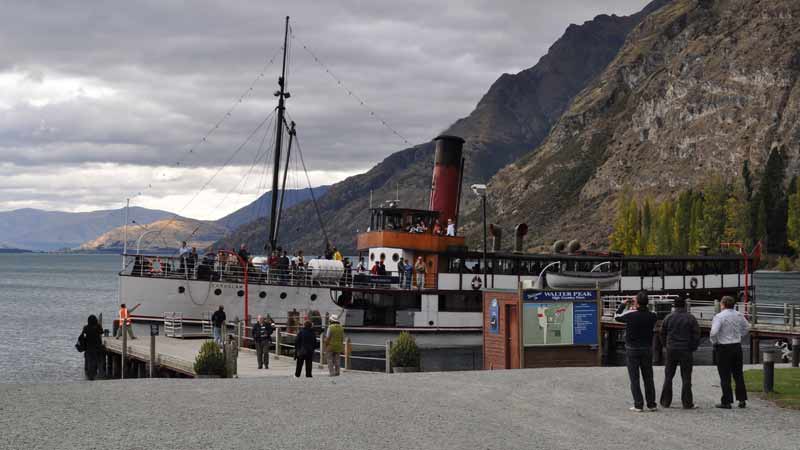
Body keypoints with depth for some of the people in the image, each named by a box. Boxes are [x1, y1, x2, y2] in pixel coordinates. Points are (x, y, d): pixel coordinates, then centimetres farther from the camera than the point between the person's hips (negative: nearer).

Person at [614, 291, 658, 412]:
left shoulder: (630, 315, -15)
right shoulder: (652, 316, -7)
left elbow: (616, 317, 3)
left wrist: (623, 305, 18)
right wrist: (635, 309, 19)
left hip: (632, 350, -3)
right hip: (647, 350, 3)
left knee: (634, 379, 2)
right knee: (648, 378, 12)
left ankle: (638, 405, -1)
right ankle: (651, 404, 13)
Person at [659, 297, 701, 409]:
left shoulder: (668, 318, 0)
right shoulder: (691, 318, -6)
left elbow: (662, 333, 6)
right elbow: (696, 335, -6)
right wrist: (693, 348, 6)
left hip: (671, 350, 2)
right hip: (686, 350, -2)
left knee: (668, 376, 11)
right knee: (686, 378, 2)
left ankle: (665, 401, 13)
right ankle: (687, 403, 1)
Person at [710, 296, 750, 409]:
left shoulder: (719, 317, -15)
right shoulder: (738, 315, 5)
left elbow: (714, 332, -24)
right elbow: (747, 327, 20)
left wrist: (714, 342, -7)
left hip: (723, 348, -6)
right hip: (737, 346, 6)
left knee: (725, 376, 0)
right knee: (738, 374, 14)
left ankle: (727, 402, 2)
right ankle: (742, 399, 15)